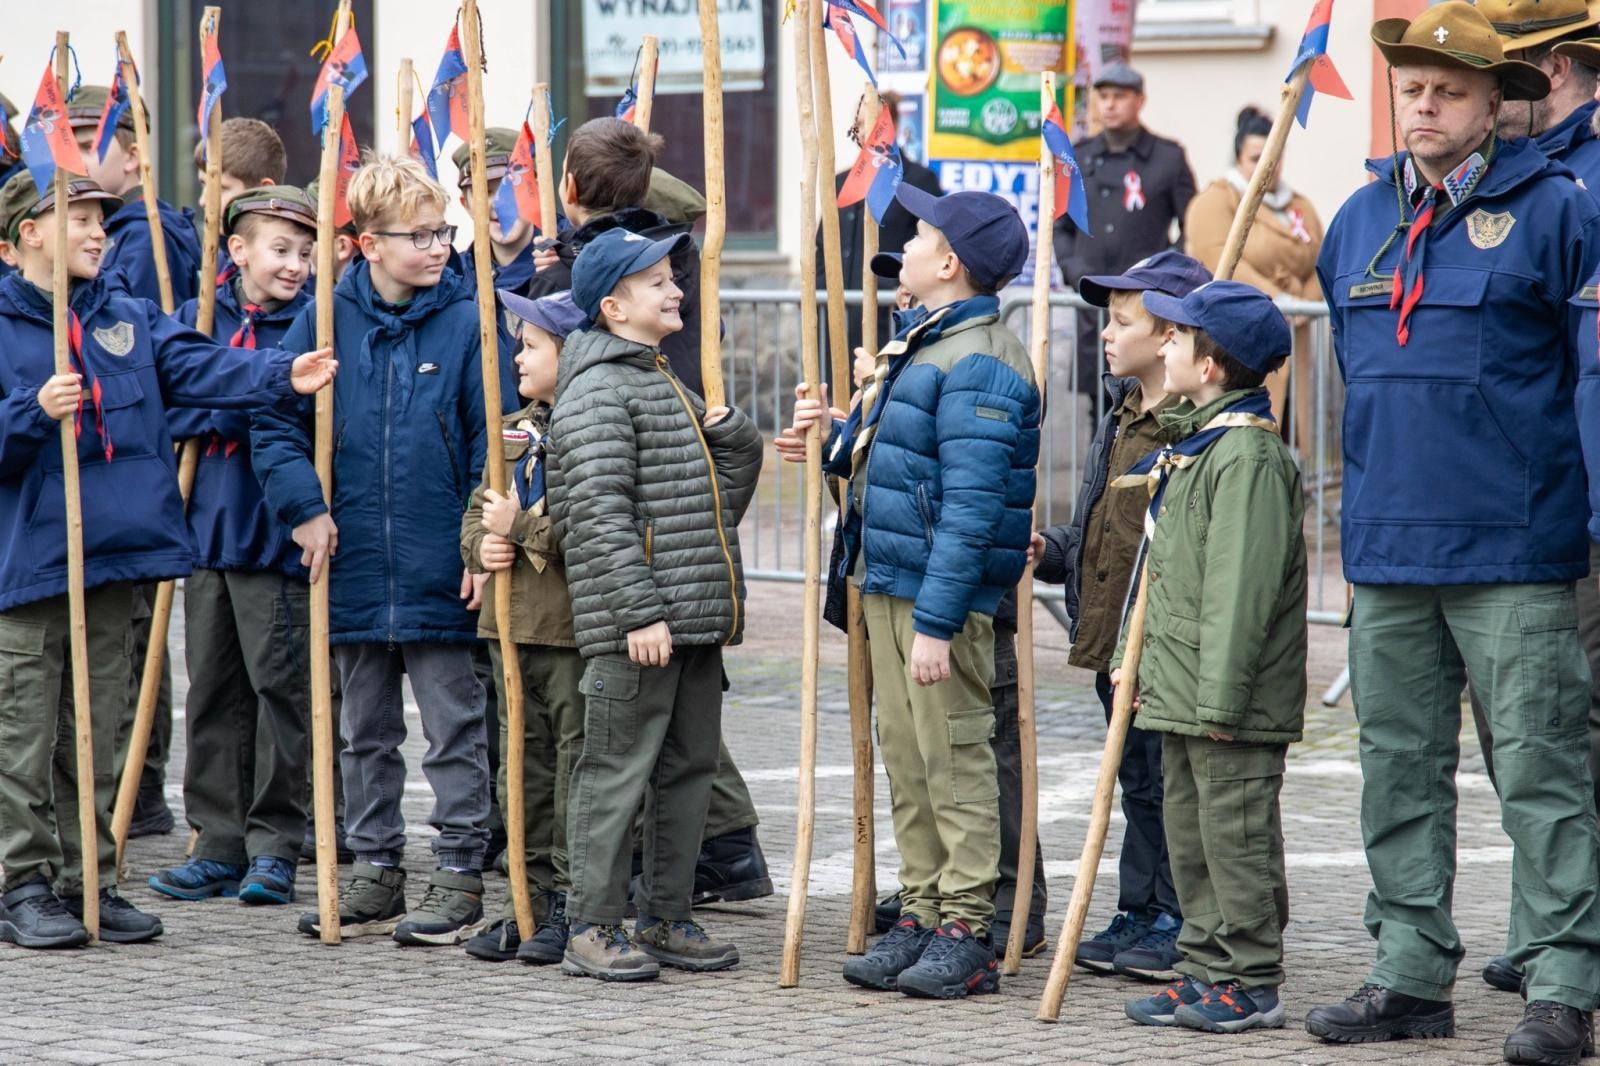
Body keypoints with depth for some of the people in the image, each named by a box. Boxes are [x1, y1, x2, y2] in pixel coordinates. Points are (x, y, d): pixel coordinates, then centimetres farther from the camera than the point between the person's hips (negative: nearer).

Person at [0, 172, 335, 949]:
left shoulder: (129, 320, 12)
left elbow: (199, 366, -3)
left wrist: (282, 375, -17)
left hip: (117, 554, 5)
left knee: (94, 734, 12)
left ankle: (89, 880, 19)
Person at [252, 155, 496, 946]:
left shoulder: (468, 320, -5)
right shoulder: (327, 319, 1)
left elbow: (492, 441, -6)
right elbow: (273, 421, 5)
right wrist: (305, 506, -6)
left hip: (441, 570, -3)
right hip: (354, 567, 3)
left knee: (454, 726, 3)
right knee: (364, 730, 13)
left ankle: (459, 874, 10)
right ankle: (375, 870, 23)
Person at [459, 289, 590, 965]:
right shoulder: (513, 433, 14)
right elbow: (478, 509, 20)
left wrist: (520, 527, -17)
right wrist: (481, 546, -2)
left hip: (578, 631, -8)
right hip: (513, 627, 8)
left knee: (578, 764, -1)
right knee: (524, 768, 13)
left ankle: (573, 906, 4)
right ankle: (531, 901, 20)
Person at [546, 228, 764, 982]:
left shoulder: (666, 385, 19)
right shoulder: (598, 389, -9)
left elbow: (735, 463, 30)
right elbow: (600, 512, -18)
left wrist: (734, 431, 7)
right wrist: (639, 611, -23)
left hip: (696, 621, 9)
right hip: (636, 629, -9)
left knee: (689, 768, 12)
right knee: (617, 771, -5)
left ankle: (666, 919, 21)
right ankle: (591, 928, 1)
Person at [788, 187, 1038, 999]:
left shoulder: (978, 363, -17)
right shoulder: (919, 343, 16)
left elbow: (970, 505, -22)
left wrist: (936, 621, -25)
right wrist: (837, 438, 9)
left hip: (942, 595, -10)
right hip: (886, 583, 10)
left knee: (954, 758, -4)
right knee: (904, 757, 13)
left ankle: (967, 934, 0)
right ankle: (919, 917, 20)